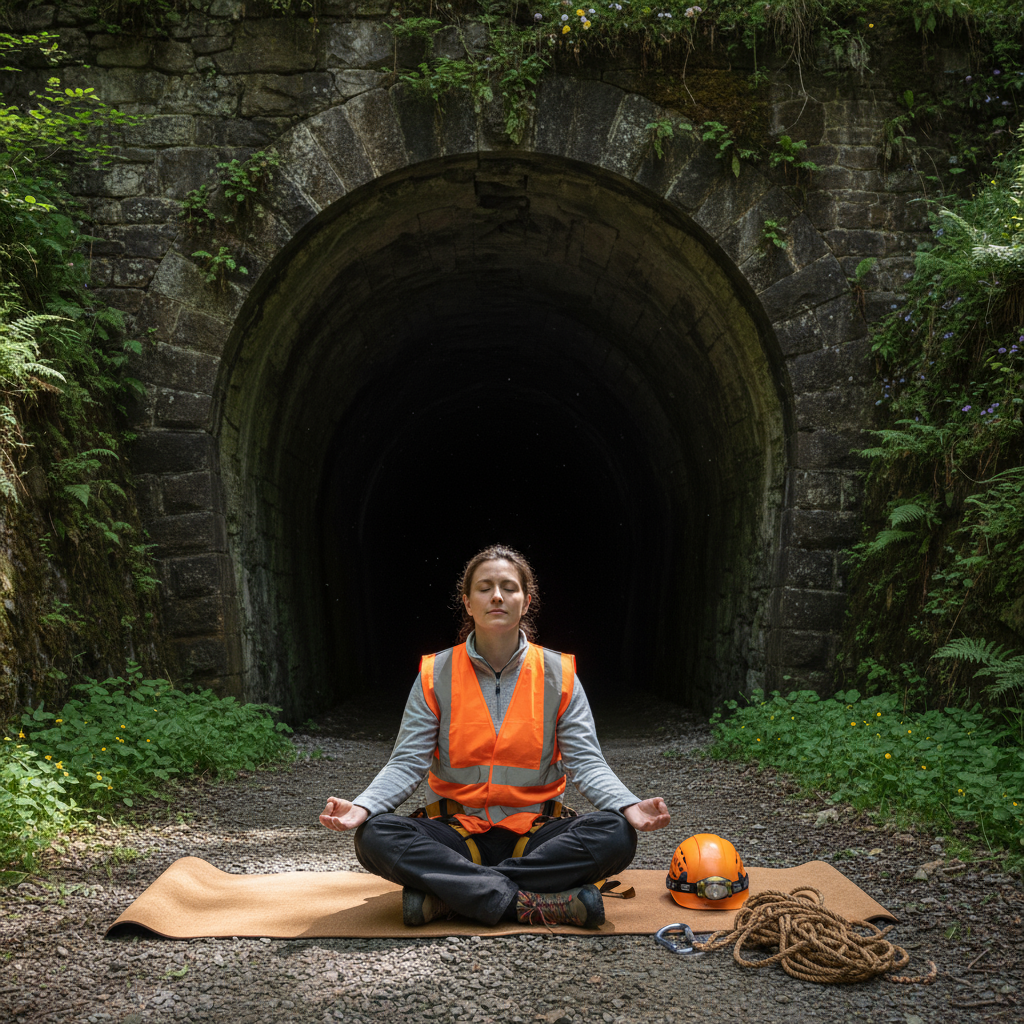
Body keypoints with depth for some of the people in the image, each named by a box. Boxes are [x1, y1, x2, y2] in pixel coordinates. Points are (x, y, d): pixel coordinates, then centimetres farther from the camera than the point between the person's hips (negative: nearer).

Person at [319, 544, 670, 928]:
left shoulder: (558, 675, 2)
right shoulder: (435, 676, 1)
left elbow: (586, 763, -2)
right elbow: (407, 764, -2)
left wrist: (630, 806, -22)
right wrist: (362, 806, -22)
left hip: (533, 835, 1)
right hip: (457, 834, 0)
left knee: (615, 835, -29)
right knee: (375, 836, -29)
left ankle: (444, 897, -28)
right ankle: (538, 903, -32)